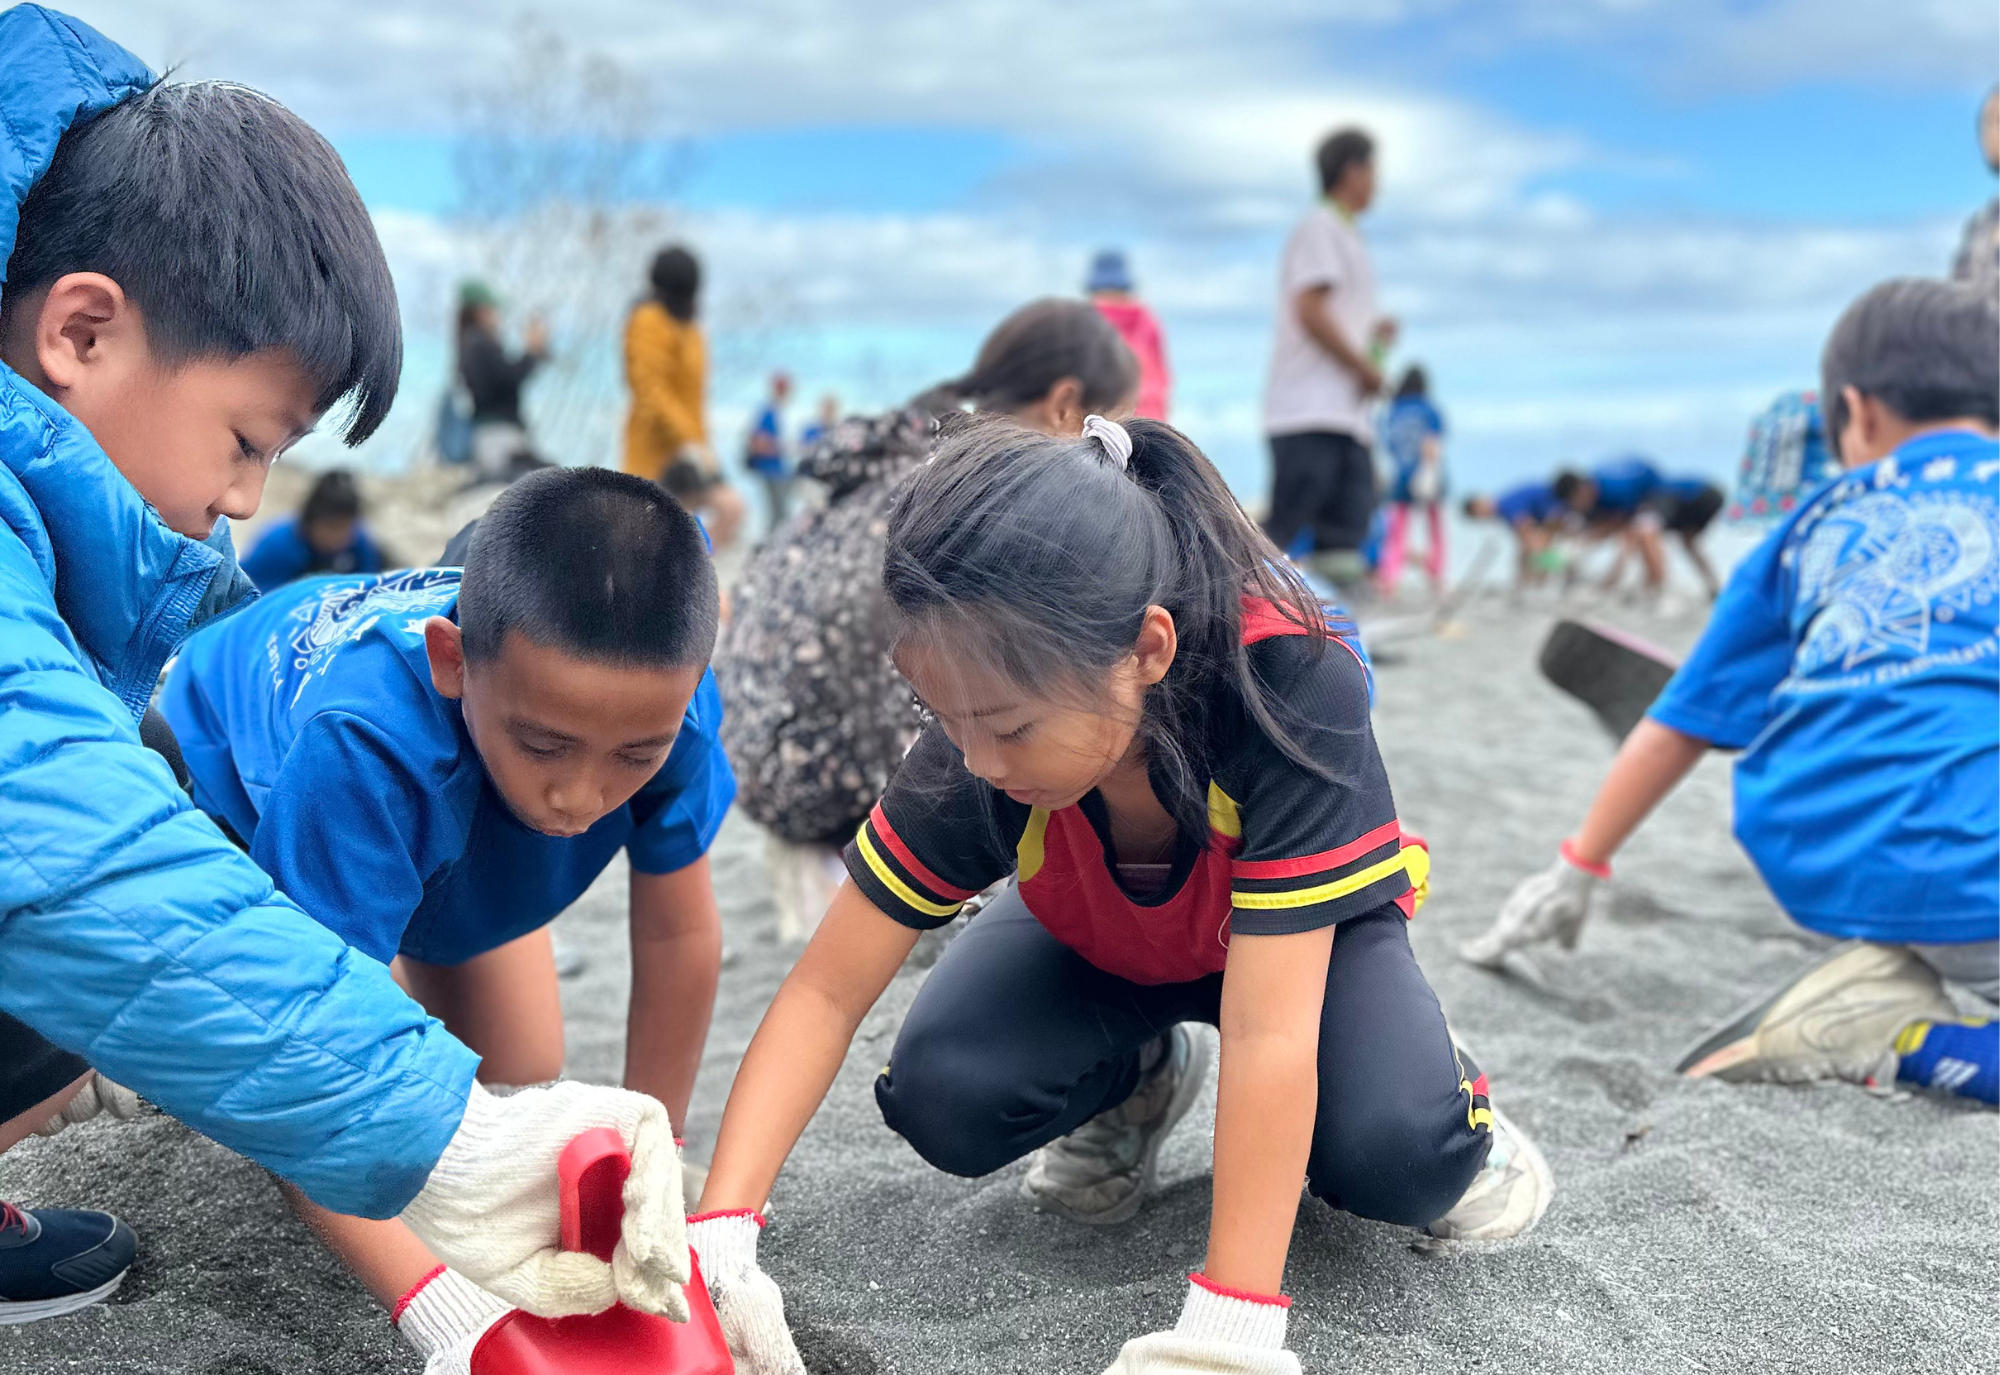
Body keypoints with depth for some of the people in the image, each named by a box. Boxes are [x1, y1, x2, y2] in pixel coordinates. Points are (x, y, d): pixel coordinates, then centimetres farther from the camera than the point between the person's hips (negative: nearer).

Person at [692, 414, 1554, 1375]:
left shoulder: (1291, 691, -43)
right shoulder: (980, 745, -32)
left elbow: (1266, 1034, -44)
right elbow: (828, 991, -27)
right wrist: (717, 1232, -37)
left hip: (1305, 924, -3)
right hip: (1099, 935, 3)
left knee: (1400, 1155, -31)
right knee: (942, 1100, -23)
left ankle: (1442, 1079, 6)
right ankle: (1134, 1079, 9)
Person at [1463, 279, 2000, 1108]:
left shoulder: (1818, 527, 21)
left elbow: (1681, 723, 23)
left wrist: (1578, 869, 33)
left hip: (1811, 868, 5)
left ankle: (1889, 968, 9)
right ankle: (1904, 1038, -14)